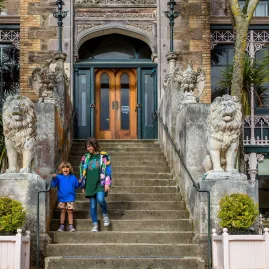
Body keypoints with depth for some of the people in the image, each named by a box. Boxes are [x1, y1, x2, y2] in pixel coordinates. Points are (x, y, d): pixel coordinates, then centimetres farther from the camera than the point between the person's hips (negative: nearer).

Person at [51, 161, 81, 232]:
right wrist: (54, 178, -21)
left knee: (70, 211, 1)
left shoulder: (73, 177, 6)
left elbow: (76, 185, 11)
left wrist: (79, 182, -8)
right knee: (63, 211, 6)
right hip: (62, 198, 0)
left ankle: (71, 226, 5)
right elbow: (53, 185, -6)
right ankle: (61, 226, 13)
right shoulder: (59, 177, 0)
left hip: (70, 198, 0)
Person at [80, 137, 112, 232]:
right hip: (90, 184, 3)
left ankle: (105, 215, 4)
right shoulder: (85, 157, 11)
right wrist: (83, 186, 13)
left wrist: (107, 183, -8)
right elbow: (82, 171, 16)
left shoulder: (103, 156, 2)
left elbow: (108, 170, 0)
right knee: (92, 205, 2)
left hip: (100, 183, -3)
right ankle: (95, 225, 9)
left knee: (100, 199, -24)